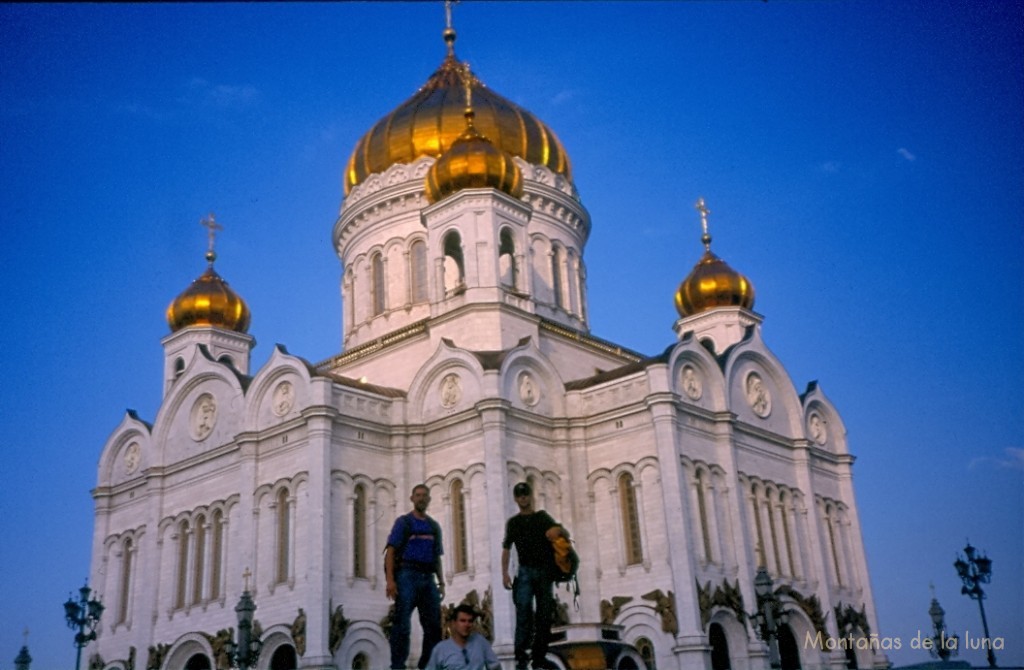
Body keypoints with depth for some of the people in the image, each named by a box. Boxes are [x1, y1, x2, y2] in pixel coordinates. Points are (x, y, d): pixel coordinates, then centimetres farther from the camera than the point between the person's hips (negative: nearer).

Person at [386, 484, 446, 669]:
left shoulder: (434, 526, 19)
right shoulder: (403, 522, 4)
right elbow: (390, 551, -4)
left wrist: (441, 582, 11)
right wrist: (390, 579, -16)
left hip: (428, 578, 5)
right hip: (407, 575, -5)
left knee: (434, 624, 4)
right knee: (402, 624, -7)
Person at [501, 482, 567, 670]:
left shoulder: (542, 516, 13)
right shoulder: (513, 522, 11)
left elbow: (561, 532, 5)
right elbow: (506, 548, 7)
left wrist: (561, 531, -21)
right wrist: (504, 573, -5)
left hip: (545, 571, 2)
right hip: (525, 571, -1)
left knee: (544, 615, 2)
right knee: (524, 614, -13)